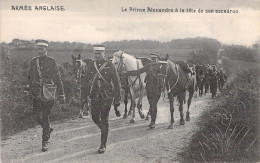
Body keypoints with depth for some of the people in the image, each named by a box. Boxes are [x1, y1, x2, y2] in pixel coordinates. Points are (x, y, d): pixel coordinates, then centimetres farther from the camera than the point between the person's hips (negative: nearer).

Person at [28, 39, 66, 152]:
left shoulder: (51, 61, -3)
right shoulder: (34, 61, 8)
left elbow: (57, 79, -3)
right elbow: (30, 77, 17)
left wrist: (61, 94, -4)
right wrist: (30, 90, 14)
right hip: (36, 94, 4)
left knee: (45, 117, -4)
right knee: (38, 117, 6)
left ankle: (45, 142, 6)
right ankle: (48, 128, 36)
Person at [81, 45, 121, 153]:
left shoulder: (110, 66, -5)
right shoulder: (91, 65, 5)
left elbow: (117, 83, -3)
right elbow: (85, 81, 10)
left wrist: (117, 99, -5)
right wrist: (84, 96, 6)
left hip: (106, 97, -4)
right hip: (94, 97, 4)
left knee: (104, 119, -2)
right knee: (95, 118, 8)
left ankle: (103, 145, 7)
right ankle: (104, 130, 40)